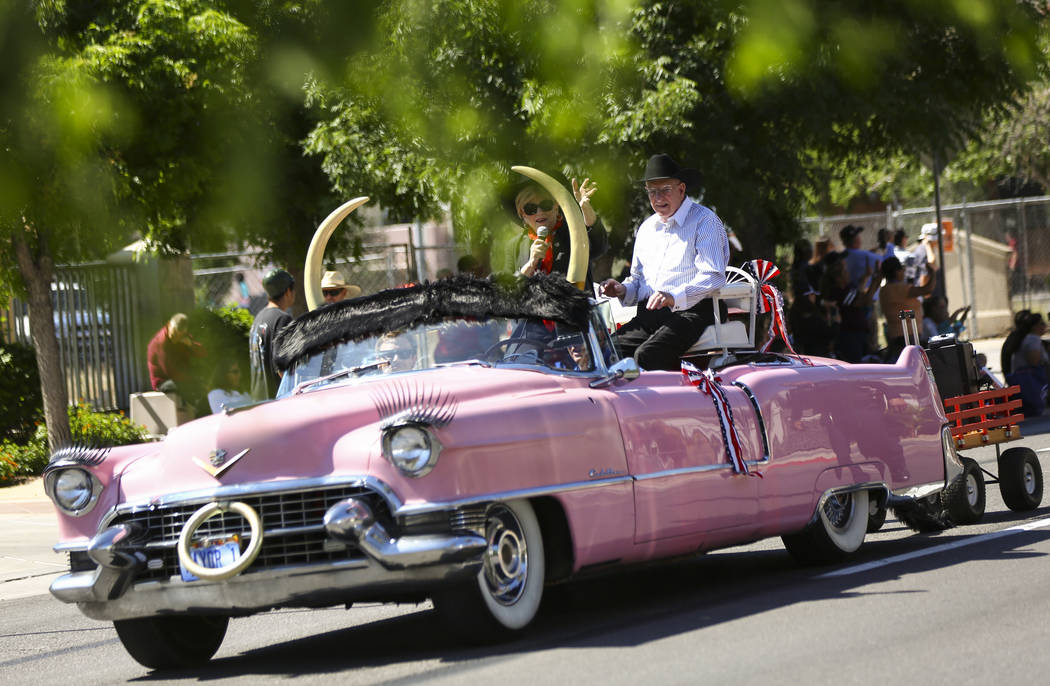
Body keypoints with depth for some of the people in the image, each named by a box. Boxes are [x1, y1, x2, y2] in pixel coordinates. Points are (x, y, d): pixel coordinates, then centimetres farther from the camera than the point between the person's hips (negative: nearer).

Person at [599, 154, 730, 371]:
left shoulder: (704, 221, 1)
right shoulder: (647, 228, 25)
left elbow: (713, 277, -11)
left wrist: (674, 297, -26)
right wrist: (623, 290, 9)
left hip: (691, 311, -7)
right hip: (649, 313, 7)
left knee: (647, 355, -34)